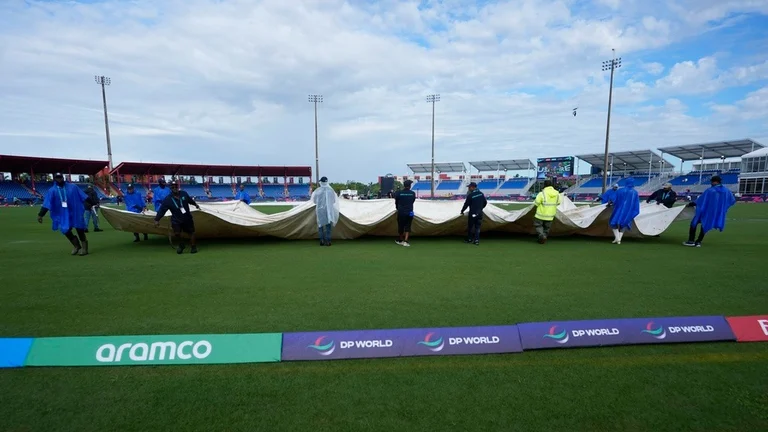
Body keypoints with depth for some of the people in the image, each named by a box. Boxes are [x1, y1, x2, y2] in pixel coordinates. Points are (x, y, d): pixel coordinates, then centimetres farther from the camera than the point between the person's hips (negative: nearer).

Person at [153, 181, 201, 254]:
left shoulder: (184, 193, -6)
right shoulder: (167, 199, -12)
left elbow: (190, 200, 14)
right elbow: (162, 210, -11)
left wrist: (195, 204, 31)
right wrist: (157, 220, -15)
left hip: (188, 218, 2)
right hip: (176, 220, -2)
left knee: (191, 232, 8)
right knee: (177, 233, -16)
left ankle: (193, 247, 24)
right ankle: (181, 245, 12)